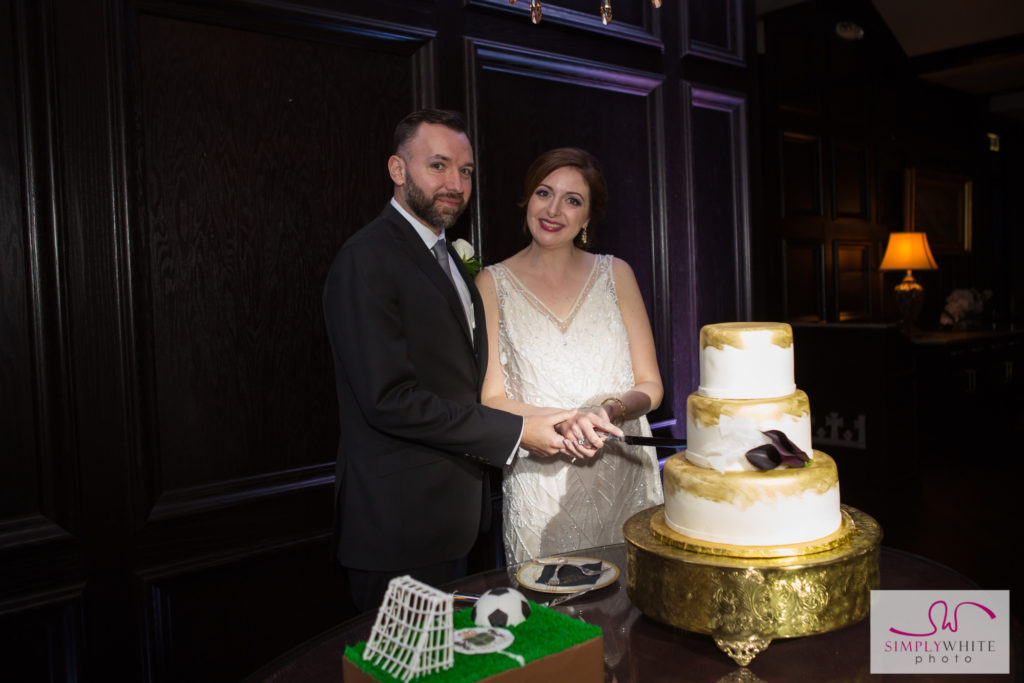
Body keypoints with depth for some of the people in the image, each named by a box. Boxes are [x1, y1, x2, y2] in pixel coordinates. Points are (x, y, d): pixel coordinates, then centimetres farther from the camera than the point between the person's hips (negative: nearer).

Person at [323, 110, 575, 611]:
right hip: (399, 526, -9)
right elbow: (390, 399, -24)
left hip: (451, 514, 9)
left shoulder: (445, 256, 14)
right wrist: (516, 433, -20)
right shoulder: (367, 260, -17)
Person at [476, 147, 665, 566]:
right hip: (541, 488, -1)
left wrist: (612, 409, -17)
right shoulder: (493, 284, 0)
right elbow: (492, 400, -2)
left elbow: (650, 386, 5)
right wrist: (563, 421, -19)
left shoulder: (615, 274, 5)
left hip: (626, 480, 2)